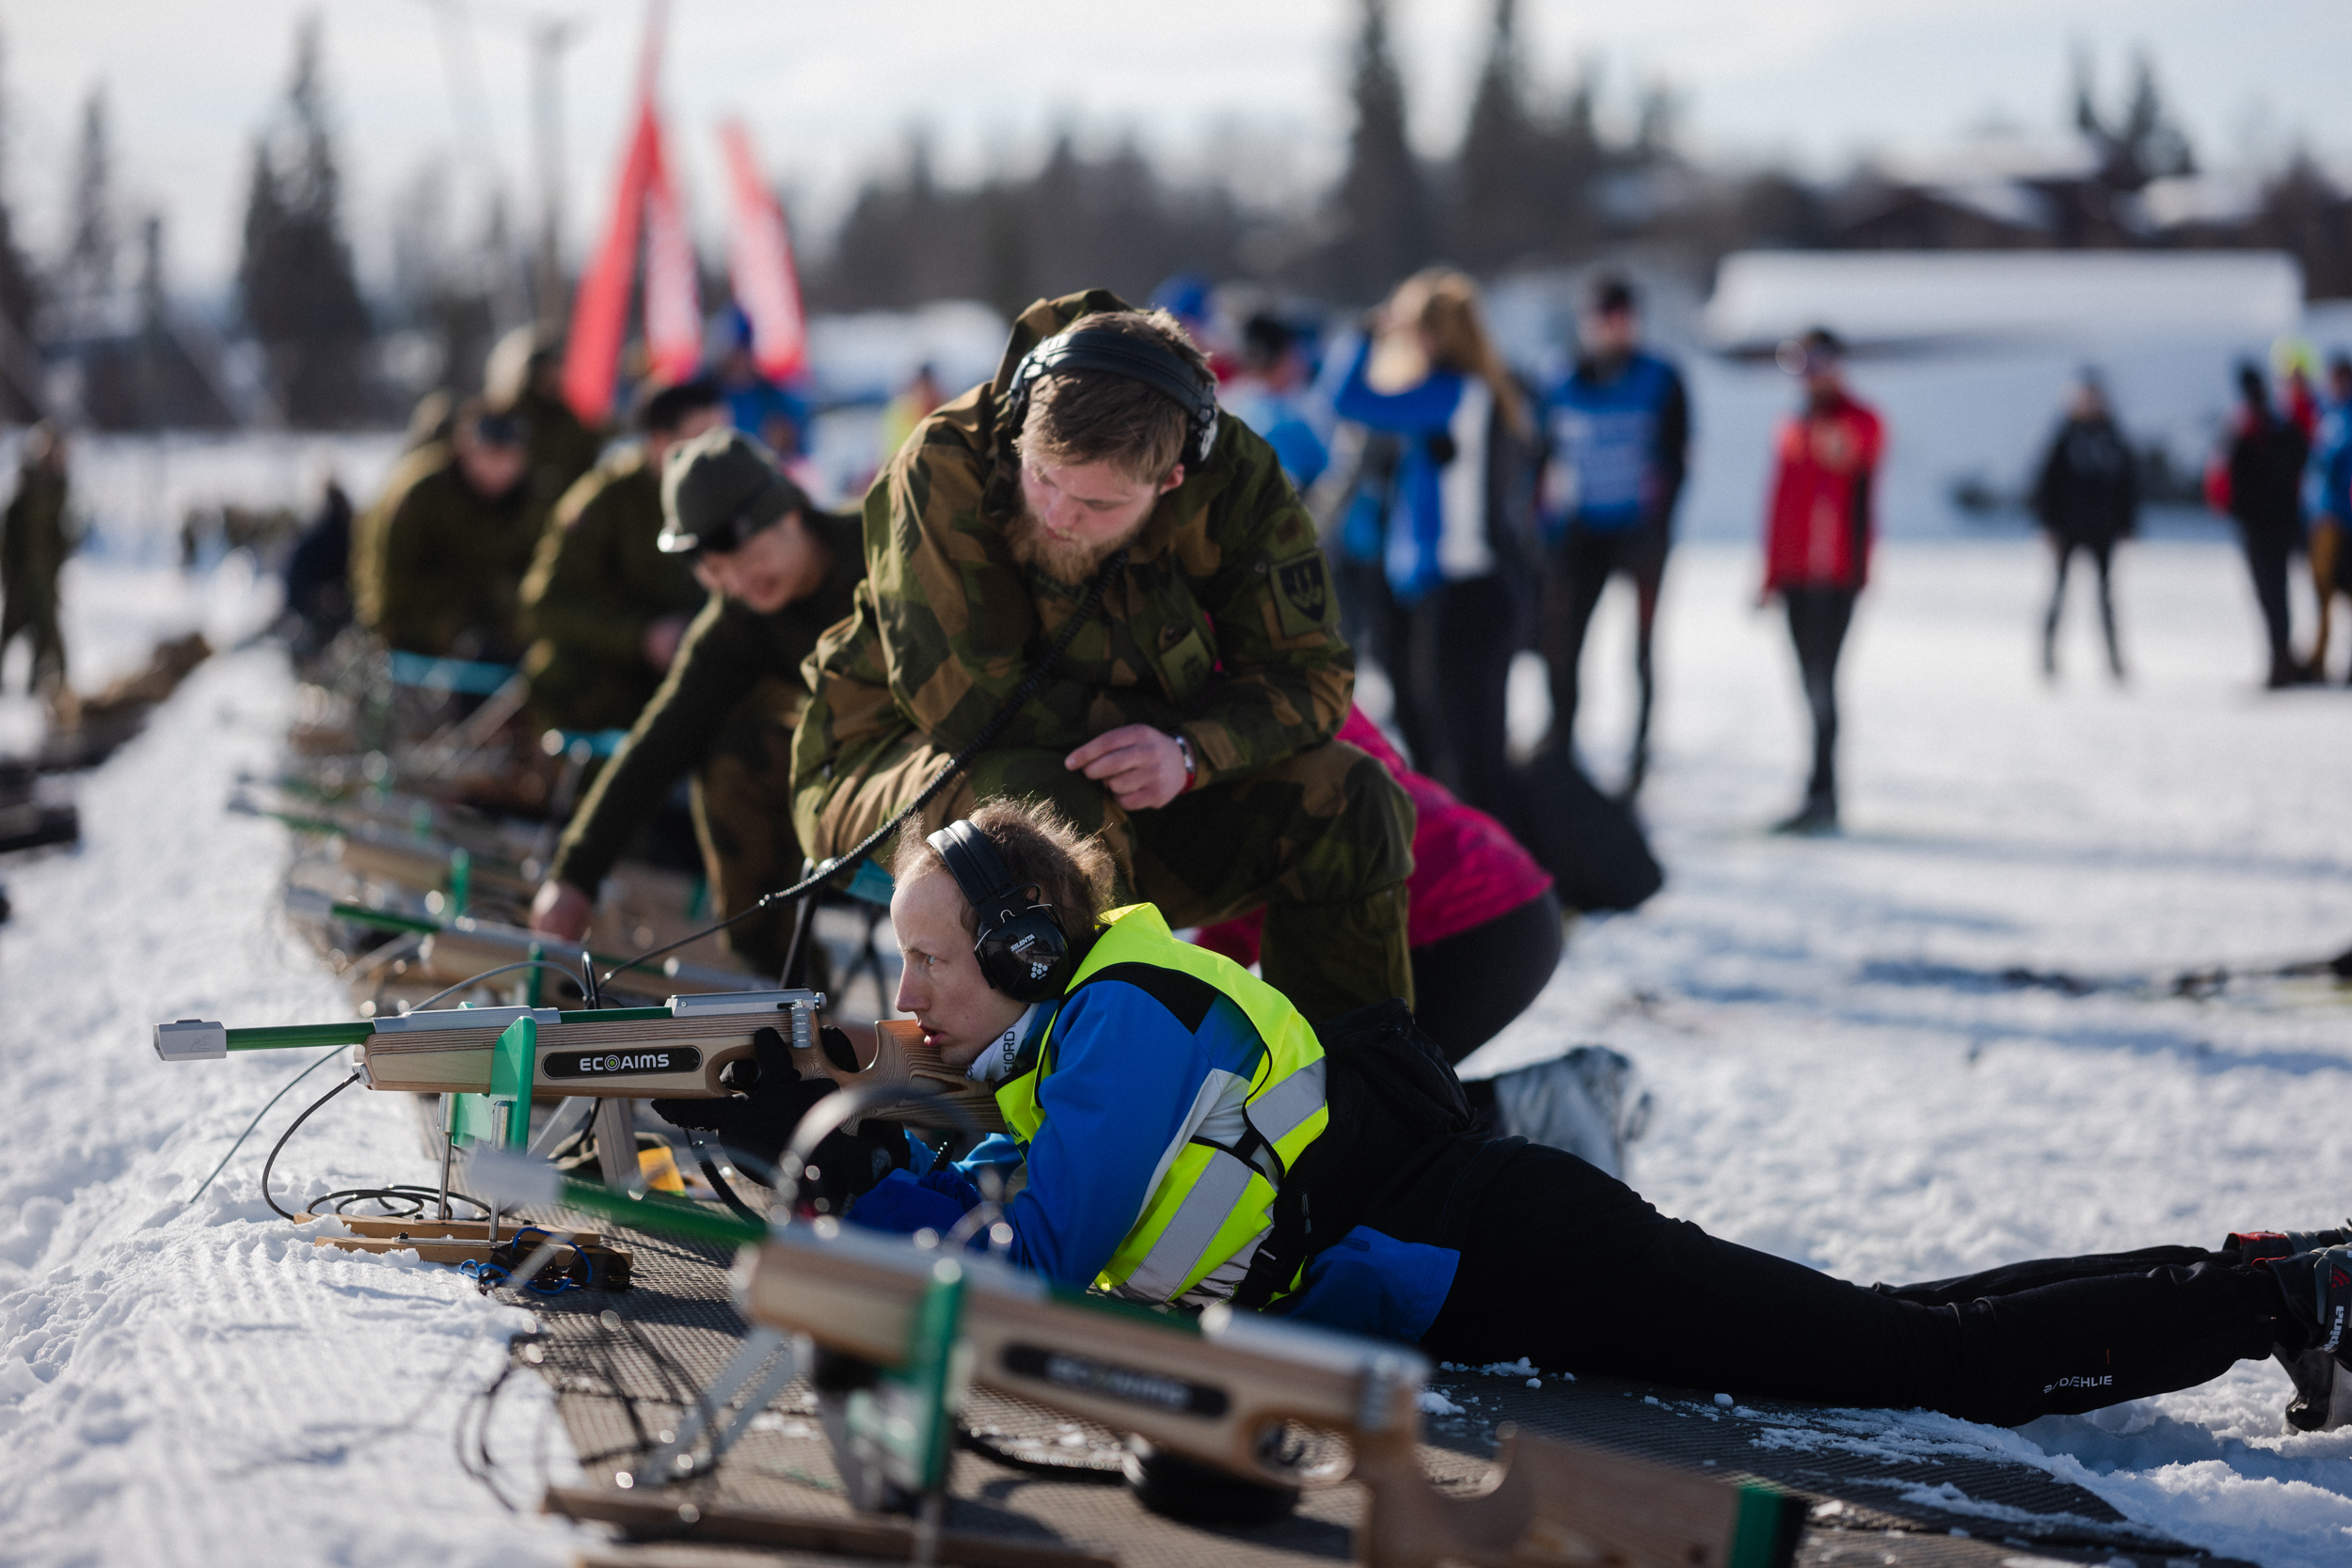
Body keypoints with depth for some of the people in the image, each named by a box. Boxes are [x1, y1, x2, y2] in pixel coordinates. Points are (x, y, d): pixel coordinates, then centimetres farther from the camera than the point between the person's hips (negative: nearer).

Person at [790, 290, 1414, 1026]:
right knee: (1054, 809, -39)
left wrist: (1188, 752, -31)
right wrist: (1146, 722, -20)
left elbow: (1310, 673, -12)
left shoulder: (1234, 483, -15)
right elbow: (967, 705, -26)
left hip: (1136, 794, 4)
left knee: (1350, 801, -14)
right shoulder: (942, 468, -26)